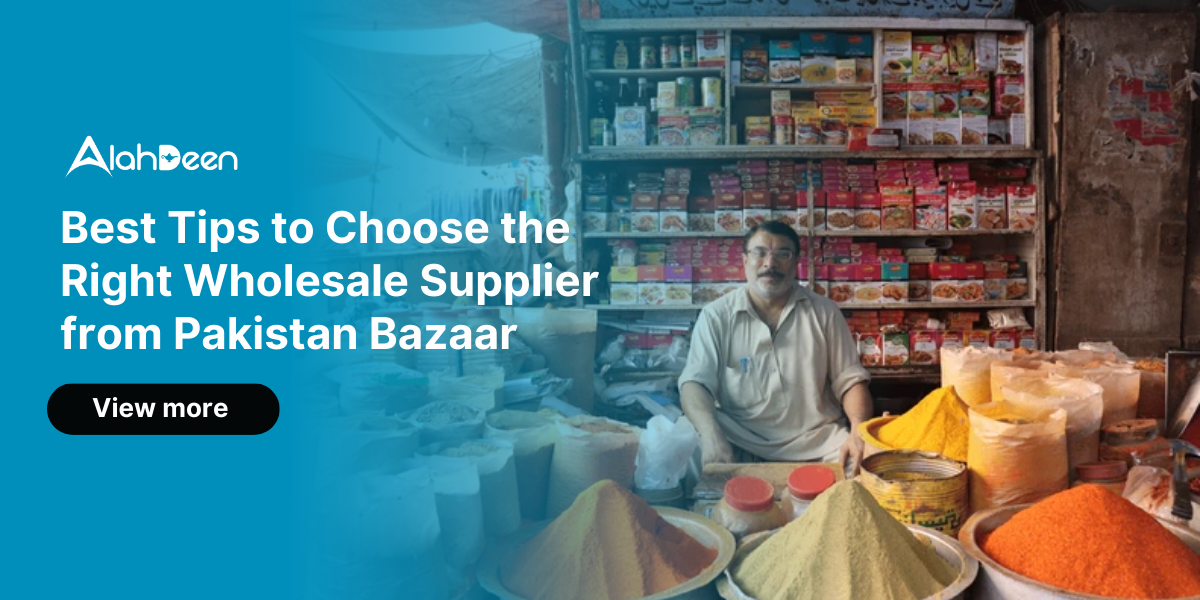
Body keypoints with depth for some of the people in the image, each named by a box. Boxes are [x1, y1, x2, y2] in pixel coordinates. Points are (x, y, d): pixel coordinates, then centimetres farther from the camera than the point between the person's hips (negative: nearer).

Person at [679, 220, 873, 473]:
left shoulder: (824, 312, 7)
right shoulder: (716, 316, 2)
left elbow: (850, 380, 5)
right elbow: (695, 383, -7)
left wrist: (859, 431, -15)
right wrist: (711, 435, -26)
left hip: (817, 441, 2)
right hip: (739, 441, -1)